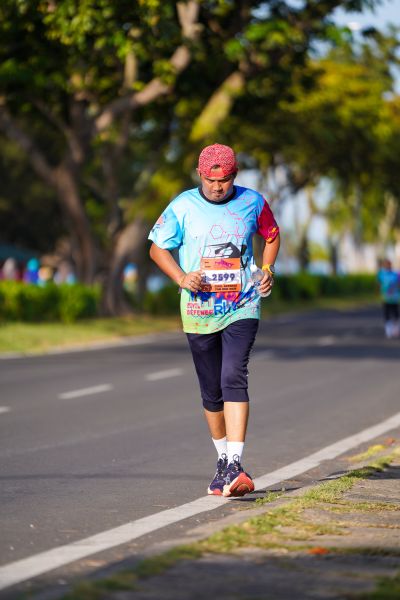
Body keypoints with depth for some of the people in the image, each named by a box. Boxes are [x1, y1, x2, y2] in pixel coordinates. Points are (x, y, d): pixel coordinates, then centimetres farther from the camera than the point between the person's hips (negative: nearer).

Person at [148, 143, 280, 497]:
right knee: (211, 393, 8)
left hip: (242, 309, -1)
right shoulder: (183, 206, -1)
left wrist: (267, 270, 3)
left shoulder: (252, 202, 2)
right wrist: (181, 278, -11)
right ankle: (224, 461, 28)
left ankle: (234, 467, -25)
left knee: (234, 379, -19)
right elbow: (157, 247, 6)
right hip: (199, 311, 1)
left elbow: (272, 235, 20)